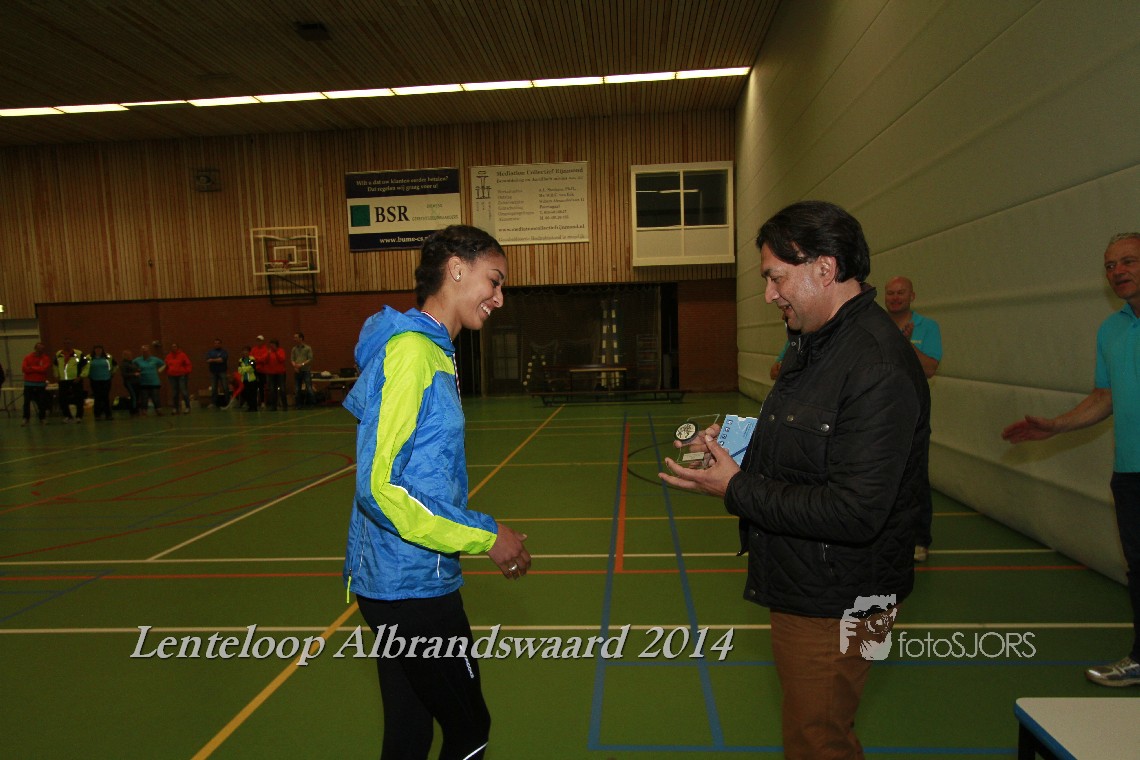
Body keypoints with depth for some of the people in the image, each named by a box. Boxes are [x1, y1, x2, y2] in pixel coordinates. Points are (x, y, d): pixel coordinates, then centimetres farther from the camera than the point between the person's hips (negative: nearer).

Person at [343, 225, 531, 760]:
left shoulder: (430, 351, 10)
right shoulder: (410, 352, -19)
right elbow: (379, 486, -24)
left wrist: (478, 531, 9)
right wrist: (483, 536, -17)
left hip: (401, 581, 9)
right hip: (412, 586, -9)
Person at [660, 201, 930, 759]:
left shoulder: (878, 367, -25)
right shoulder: (821, 344, 9)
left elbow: (854, 513, -29)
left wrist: (737, 489, -22)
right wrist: (739, 440, 1)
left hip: (831, 606, -9)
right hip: (799, 587, 9)